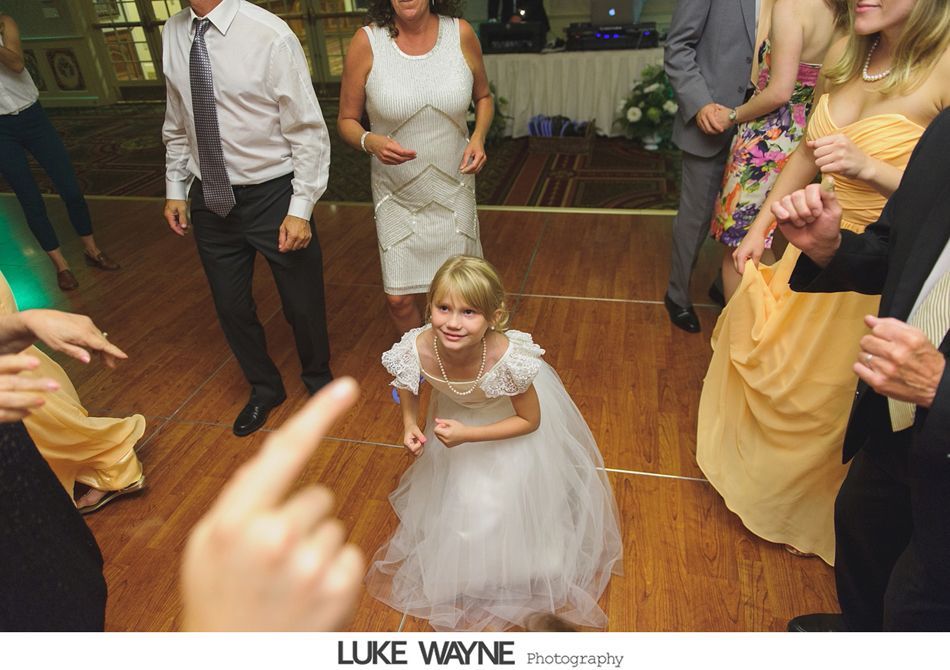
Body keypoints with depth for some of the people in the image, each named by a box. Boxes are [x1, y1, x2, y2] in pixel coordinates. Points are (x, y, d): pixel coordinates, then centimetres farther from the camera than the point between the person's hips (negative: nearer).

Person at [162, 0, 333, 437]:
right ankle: (264, 389, 42)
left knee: (302, 303, 9)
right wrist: (175, 188, 12)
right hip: (209, 199, 5)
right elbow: (177, 125, 13)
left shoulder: (270, 35, -16)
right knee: (231, 306, 15)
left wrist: (300, 209, -16)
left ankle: (317, 381, 41)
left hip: (272, 196, -5)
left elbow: (308, 132, -14)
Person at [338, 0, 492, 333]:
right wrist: (370, 141, -24)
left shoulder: (460, 33, -6)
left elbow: (483, 96, 11)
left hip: (454, 189, 2)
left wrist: (479, 136, -8)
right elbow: (347, 121, -3)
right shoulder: (367, 42, -11)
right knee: (399, 299, 2)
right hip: (397, 195, -1)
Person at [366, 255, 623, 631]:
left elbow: (530, 421, -26)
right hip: (457, 412, 4)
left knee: (500, 498, 10)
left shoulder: (507, 359, -43)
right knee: (458, 495, 24)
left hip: (509, 420, -3)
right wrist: (409, 423, -18)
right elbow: (405, 381, -6)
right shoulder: (418, 348, -34)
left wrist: (467, 435, -33)